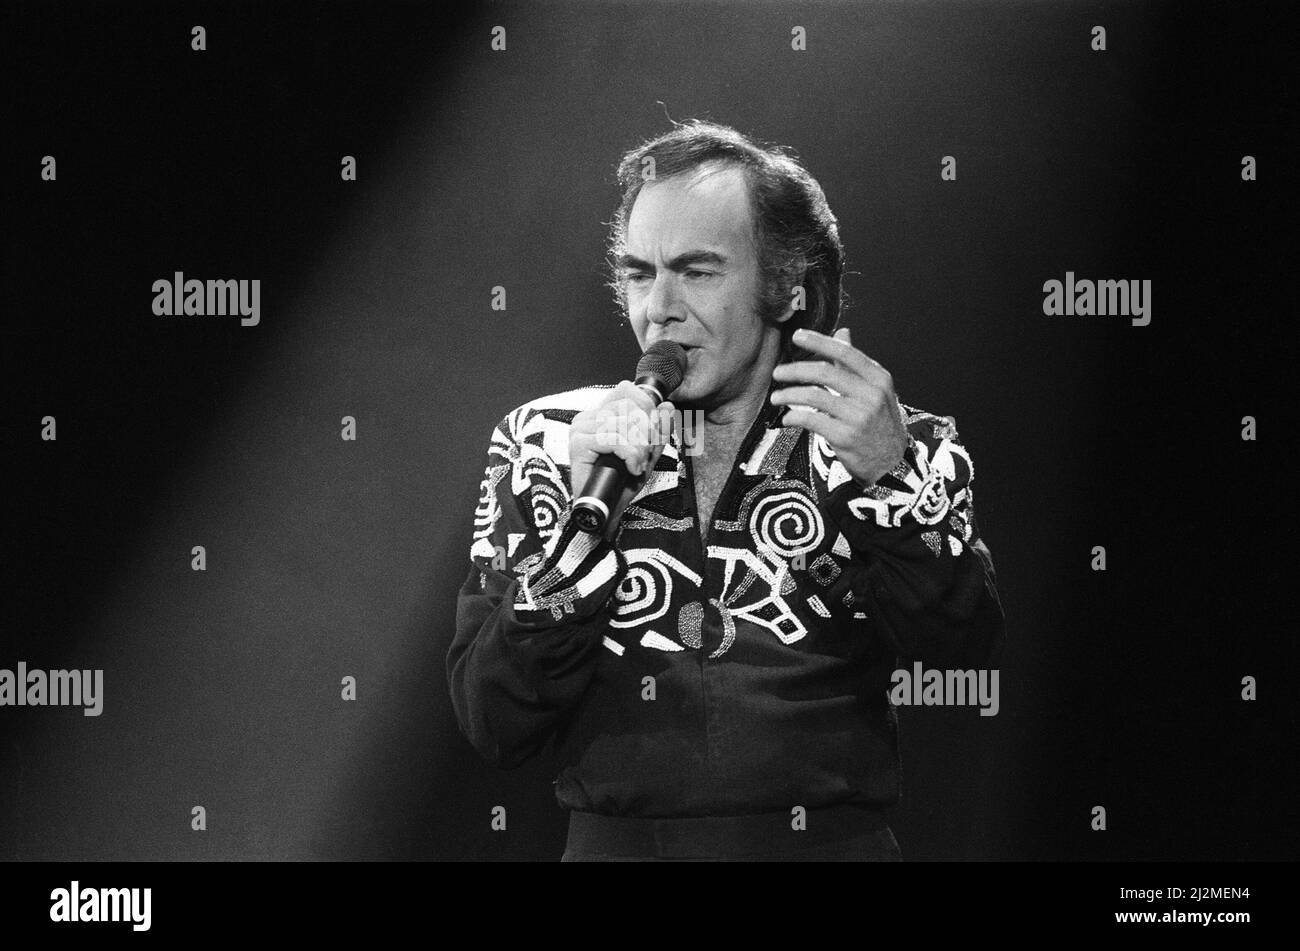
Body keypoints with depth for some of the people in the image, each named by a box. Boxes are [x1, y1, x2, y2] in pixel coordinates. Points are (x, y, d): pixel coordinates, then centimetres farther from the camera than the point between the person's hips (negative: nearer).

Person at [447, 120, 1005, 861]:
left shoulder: (895, 450, 7)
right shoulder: (549, 443, 7)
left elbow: (965, 649, -7)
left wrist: (892, 485, -19)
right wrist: (585, 522, -11)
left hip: (833, 837, 0)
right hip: (616, 840, 0)